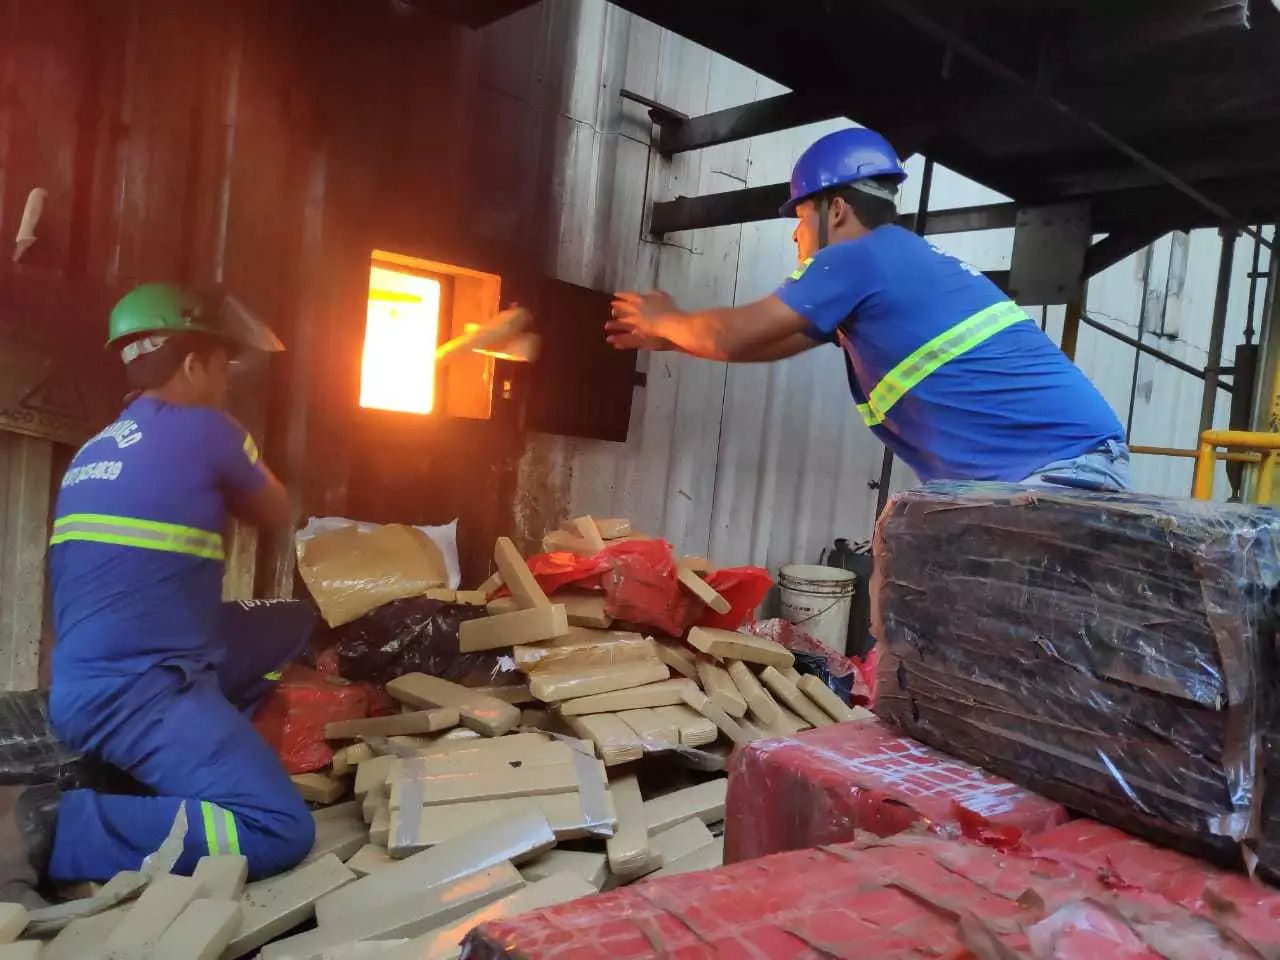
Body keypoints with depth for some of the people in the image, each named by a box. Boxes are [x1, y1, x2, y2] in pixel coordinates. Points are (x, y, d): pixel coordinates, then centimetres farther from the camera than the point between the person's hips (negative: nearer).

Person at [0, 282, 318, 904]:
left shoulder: (95, 450, 16)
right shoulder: (202, 429, -8)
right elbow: (277, 517, 9)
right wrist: (233, 482, 26)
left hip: (91, 681, 9)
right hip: (135, 690, -9)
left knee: (294, 622, 20)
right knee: (280, 832, -20)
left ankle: (187, 753, 11)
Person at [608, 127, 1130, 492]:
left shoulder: (858, 258, -12)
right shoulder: (894, 261, 19)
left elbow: (731, 337, -6)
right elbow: (776, 341, 28)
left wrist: (664, 320, 16)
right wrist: (665, 339, 33)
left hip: (1062, 469, -10)